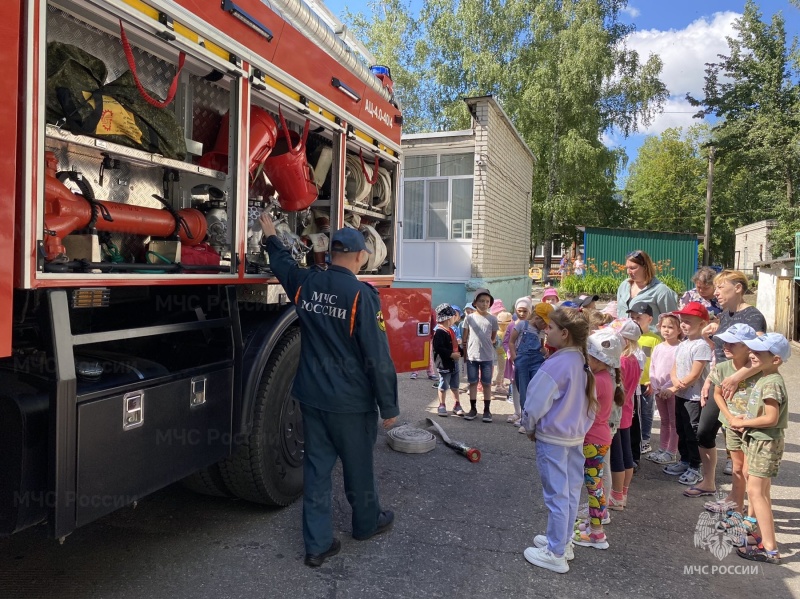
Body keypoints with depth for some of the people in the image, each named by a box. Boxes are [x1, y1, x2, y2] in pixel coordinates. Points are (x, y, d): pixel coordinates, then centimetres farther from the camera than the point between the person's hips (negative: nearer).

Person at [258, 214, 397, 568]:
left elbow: (283, 265, 23)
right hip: (351, 402, -5)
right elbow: (378, 358, -18)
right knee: (358, 467, 16)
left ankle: (317, 545, 20)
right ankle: (367, 523, 38)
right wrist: (389, 407, -9)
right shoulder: (361, 294, -19)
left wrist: (271, 238, 43)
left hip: (311, 397, 5)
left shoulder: (306, 283, -2)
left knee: (316, 467, 13)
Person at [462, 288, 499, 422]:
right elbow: (465, 337, 5)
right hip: (471, 356, 0)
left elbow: (493, 338, 10)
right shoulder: (469, 318, -1)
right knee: (473, 383, 9)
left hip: (487, 357, 0)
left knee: (487, 383, 7)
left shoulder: (492, 319, -1)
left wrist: (485, 344, -1)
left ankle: (487, 410, 17)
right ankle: (473, 408, 20)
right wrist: (465, 351, 3)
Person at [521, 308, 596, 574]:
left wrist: (530, 428, 0)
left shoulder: (556, 365, -24)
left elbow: (535, 404, -17)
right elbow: (587, 401, 8)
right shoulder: (582, 361, 0)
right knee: (570, 492, 18)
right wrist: (580, 425, 15)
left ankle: (556, 554, 16)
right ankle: (563, 541, 35)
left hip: (552, 438, -8)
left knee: (556, 495, 3)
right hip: (576, 435, 8)